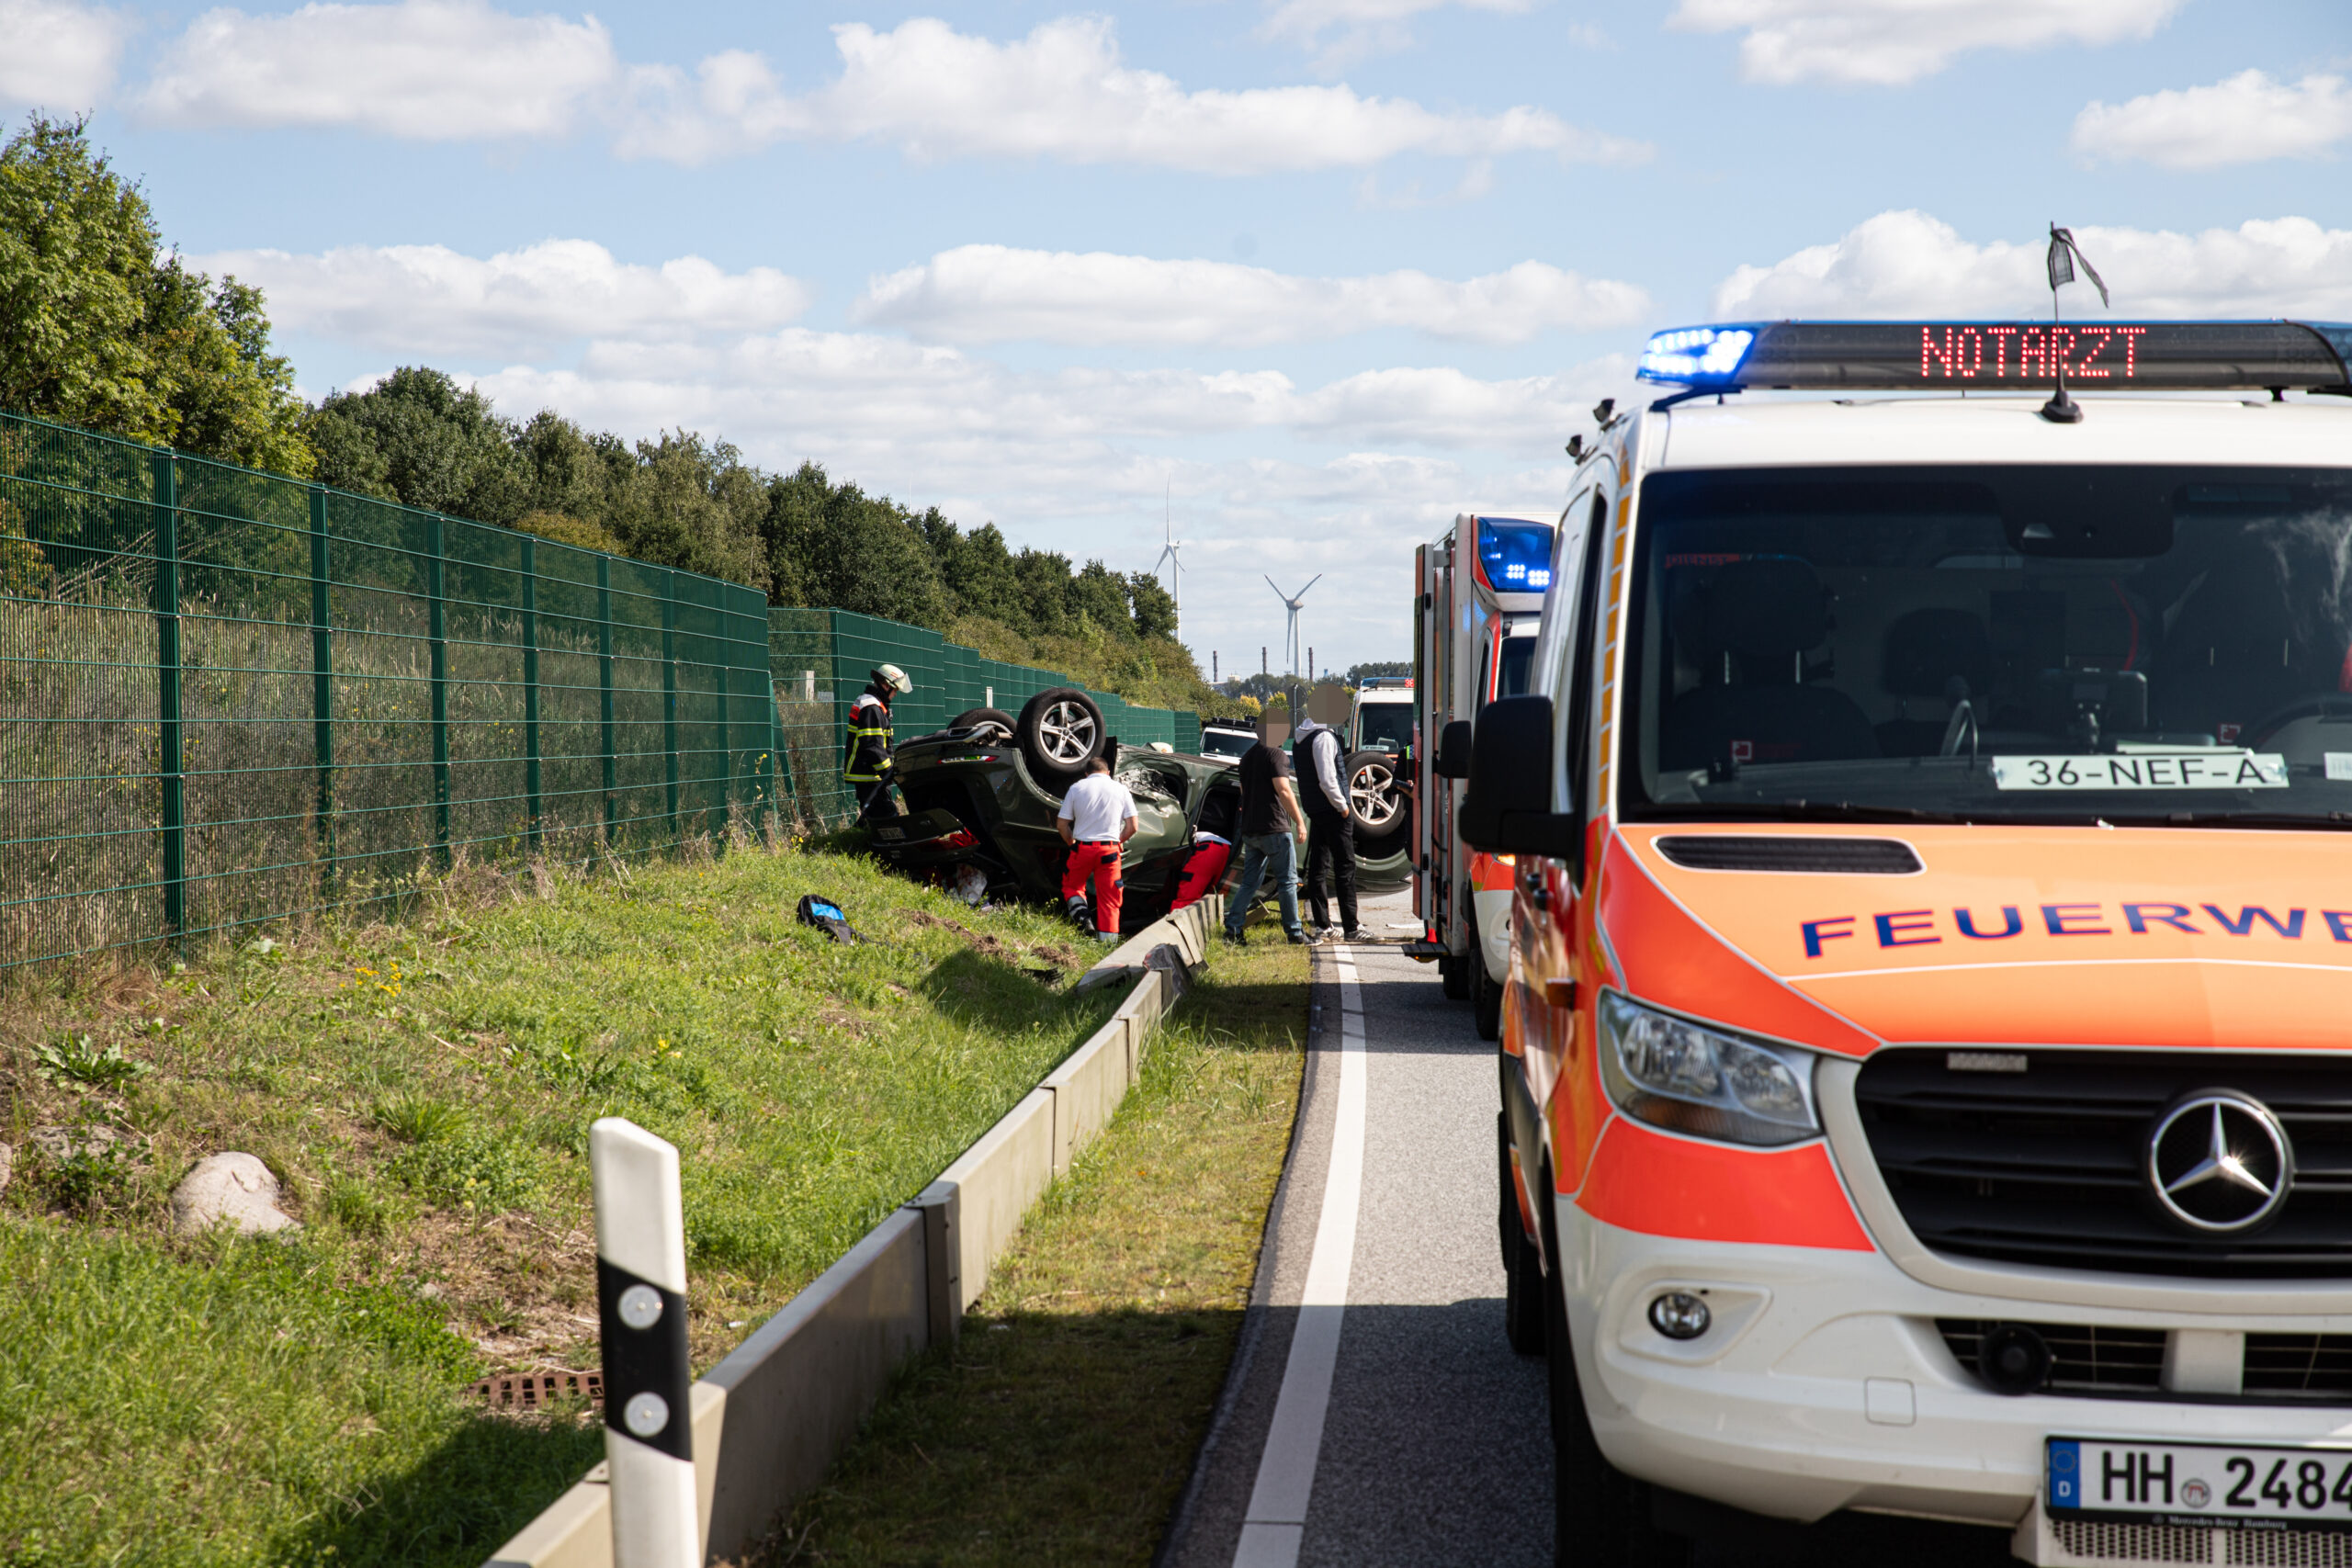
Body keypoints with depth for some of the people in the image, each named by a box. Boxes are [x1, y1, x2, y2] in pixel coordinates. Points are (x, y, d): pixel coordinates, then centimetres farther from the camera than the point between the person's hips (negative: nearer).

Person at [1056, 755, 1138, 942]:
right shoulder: (1120, 789, 5)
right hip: (1109, 849, 0)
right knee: (1108, 898, 7)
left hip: (1082, 848, 0)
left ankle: (1082, 918, -5)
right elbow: (1132, 826, 2)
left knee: (1071, 886, 19)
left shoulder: (1077, 788, 4)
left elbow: (1061, 824, 4)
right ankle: (1107, 938, 2)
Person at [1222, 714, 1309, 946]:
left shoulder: (1247, 757, 15)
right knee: (1287, 881, 1)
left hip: (1250, 829, 8)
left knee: (1249, 882, 10)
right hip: (1273, 828, -8)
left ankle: (1232, 927, 2)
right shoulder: (1275, 754, -11)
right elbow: (1283, 790, -19)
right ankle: (1293, 931, 3)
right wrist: (1300, 821, -16)